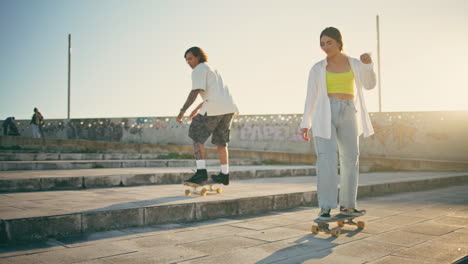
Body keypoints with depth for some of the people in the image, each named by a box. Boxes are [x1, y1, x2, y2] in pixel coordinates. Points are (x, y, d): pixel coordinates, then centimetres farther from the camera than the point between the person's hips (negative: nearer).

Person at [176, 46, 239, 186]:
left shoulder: (199, 70, 1)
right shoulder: (212, 70, 30)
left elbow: (195, 92, -13)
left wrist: (182, 111, -15)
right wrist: (197, 109, 38)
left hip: (214, 107, -9)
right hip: (229, 106, 9)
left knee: (197, 137, -1)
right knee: (220, 141, 19)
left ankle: (201, 172, -12)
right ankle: (224, 175, 23)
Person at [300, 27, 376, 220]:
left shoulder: (354, 64, 12)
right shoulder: (318, 68, 6)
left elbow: (369, 85, 14)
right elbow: (311, 97, 4)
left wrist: (368, 64, -3)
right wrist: (305, 124, -3)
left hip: (348, 115, 3)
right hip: (325, 114, -3)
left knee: (350, 160, 5)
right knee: (327, 158, -16)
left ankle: (346, 205, 18)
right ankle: (325, 207, -13)